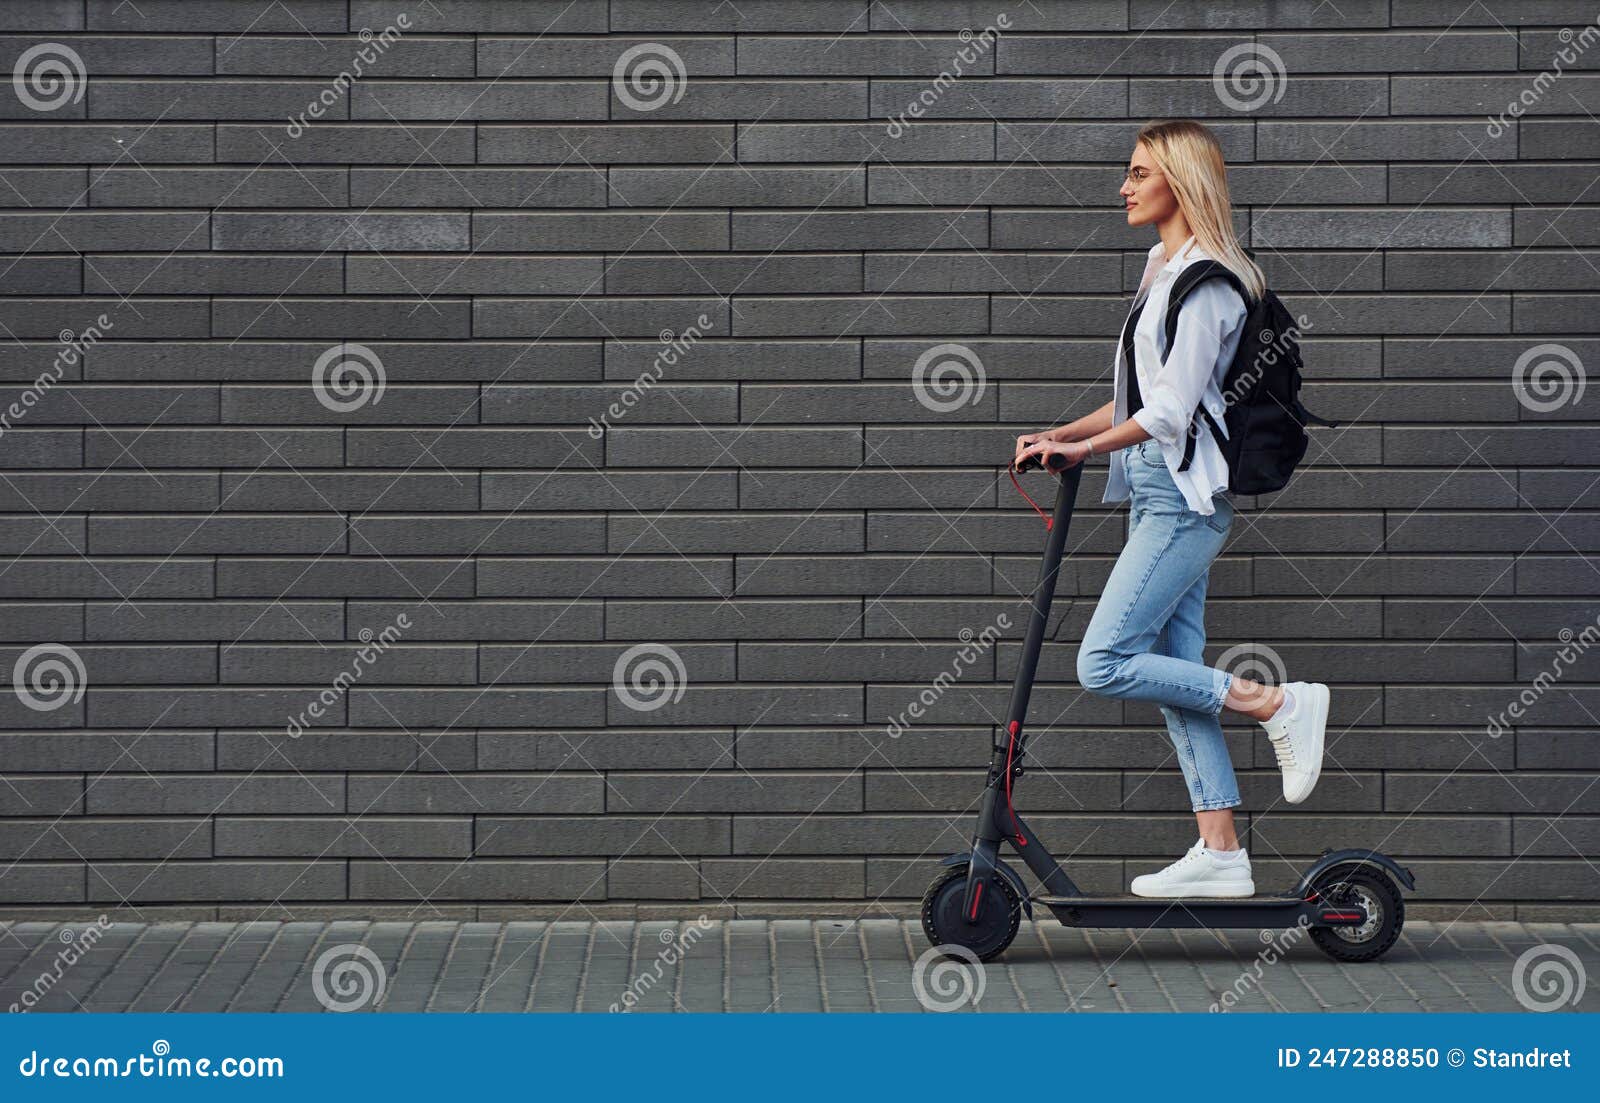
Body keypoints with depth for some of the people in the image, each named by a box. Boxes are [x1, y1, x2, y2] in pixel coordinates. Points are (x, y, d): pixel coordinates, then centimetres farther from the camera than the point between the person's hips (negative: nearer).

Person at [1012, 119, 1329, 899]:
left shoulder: (1204, 281, -13)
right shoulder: (1165, 271, 17)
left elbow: (1170, 411, -18)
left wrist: (1085, 448, -9)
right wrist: (1061, 435, 12)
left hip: (1184, 498, -10)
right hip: (1154, 495, 10)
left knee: (1103, 665, -13)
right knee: (1174, 673, 7)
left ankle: (1277, 705, -5)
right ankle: (1220, 855, 8)